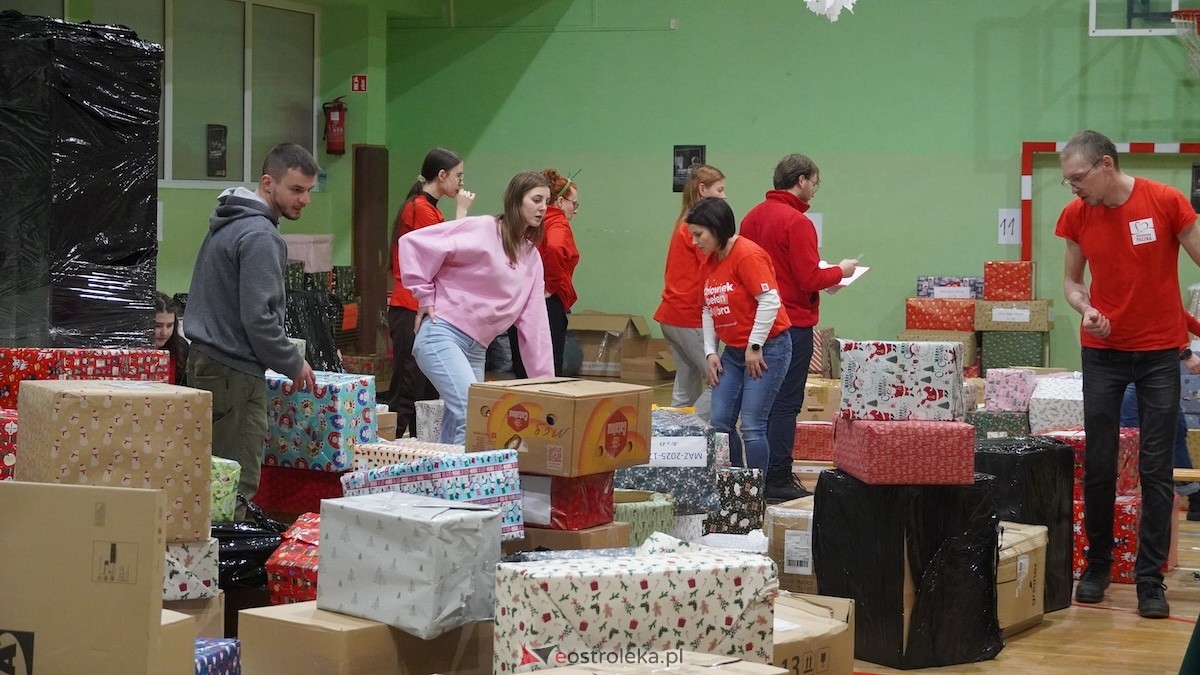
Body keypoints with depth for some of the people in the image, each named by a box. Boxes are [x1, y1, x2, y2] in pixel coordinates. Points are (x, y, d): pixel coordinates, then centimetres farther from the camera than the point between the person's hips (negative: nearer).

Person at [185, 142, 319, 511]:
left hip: (206, 360, 10)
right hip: (235, 371, -10)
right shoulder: (260, 236, -15)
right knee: (238, 485, -9)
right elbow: (258, 318, -20)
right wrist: (294, 365, -6)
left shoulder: (227, 224, 16)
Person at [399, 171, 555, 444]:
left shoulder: (532, 257, 14)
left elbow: (533, 320, 13)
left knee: (457, 424, 8)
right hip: (442, 334, -8)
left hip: (476, 349, 8)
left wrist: (545, 377, 8)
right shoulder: (482, 230, -8)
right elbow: (413, 242, -12)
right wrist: (424, 296, -9)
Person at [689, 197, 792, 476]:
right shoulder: (709, 263, 10)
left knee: (751, 427, -10)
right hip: (733, 352, 8)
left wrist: (754, 347, -16)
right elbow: (708, 310, 17)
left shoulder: (747, 255, -16)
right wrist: (710, 352, 6)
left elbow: (770, 301, -21)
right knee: (720, 422, 2)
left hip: (766, 349, -8)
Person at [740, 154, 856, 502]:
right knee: (786, 404, -3)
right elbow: (810, 280, -19)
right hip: (793, 323, -8)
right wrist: (840, 271, 0)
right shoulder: (796, 222, -16)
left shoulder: (753, 216, 9)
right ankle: (777, 480, -2)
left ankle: (758, 474, 19)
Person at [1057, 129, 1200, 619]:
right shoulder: (1075, 215, -2)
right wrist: (1085, 308, -13)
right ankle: (1097, 567, 20)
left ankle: (1150, 579, 4)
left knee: (1156, 468, -1)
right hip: (1102, 350, 2)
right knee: (1097, 464, 5)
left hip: (1160, 349, -2)